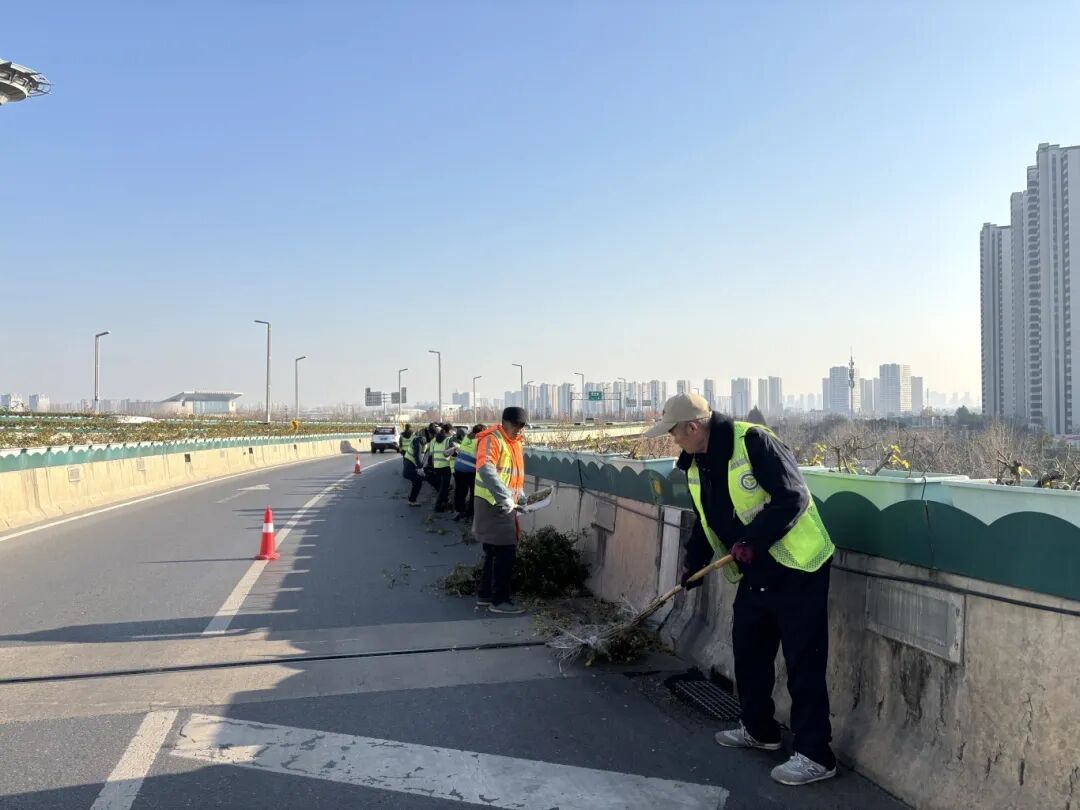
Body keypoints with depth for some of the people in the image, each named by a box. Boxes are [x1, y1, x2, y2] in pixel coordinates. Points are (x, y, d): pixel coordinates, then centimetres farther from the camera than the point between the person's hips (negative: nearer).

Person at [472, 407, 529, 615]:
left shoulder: (516, 442, 14)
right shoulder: (492, 440, -17)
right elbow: (486, 470, -32)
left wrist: (521, 496, 10)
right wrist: (505, 496, -39)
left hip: (505, 505, 9)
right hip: (493, 504, -9)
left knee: (495, 552, 15)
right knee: (505, 552, -8)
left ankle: (484, 595, 24)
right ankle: (500, 600, -1)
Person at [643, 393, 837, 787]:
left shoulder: (753, 441, -21)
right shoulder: (695, 466, 7)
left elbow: (792, 497, -26)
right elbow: (707, 522, 19)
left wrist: (753, 539, -29)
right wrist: (693, 563, 14)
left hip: (797, 568, -9)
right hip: (754, 573, 9)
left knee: (803, 664, -3)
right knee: (748, 651, 17)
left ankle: (815, 755, 8)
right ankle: (759, 729, 35)